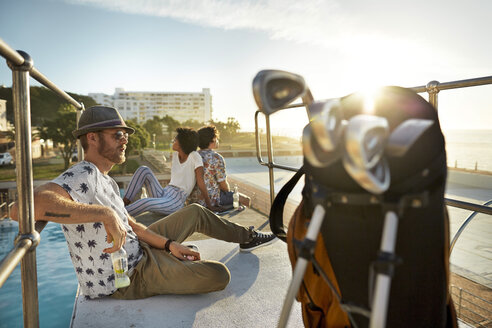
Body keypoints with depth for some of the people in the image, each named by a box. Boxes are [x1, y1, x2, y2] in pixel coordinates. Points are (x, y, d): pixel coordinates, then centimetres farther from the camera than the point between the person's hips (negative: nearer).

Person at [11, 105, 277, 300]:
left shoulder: (106, 181, 10)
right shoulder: (81, 177, -25)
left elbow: (129, 225, 11)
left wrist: (168, 244, 0)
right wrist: (105, 213, -44)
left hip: (137, 251, 10)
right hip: (125, 278, -10)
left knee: (195, 212, 14)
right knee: (219, 274, -16)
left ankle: (246, 237, 34)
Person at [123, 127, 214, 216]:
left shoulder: (194, 156, -11)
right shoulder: (175, 154, 11)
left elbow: (200, 182, -12)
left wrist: (209, 204, -9)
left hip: (176, 201, -8)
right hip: (164, 193, 8)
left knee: (145, 203, -32)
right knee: (144, 170, -5)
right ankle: (125, 202, -7)